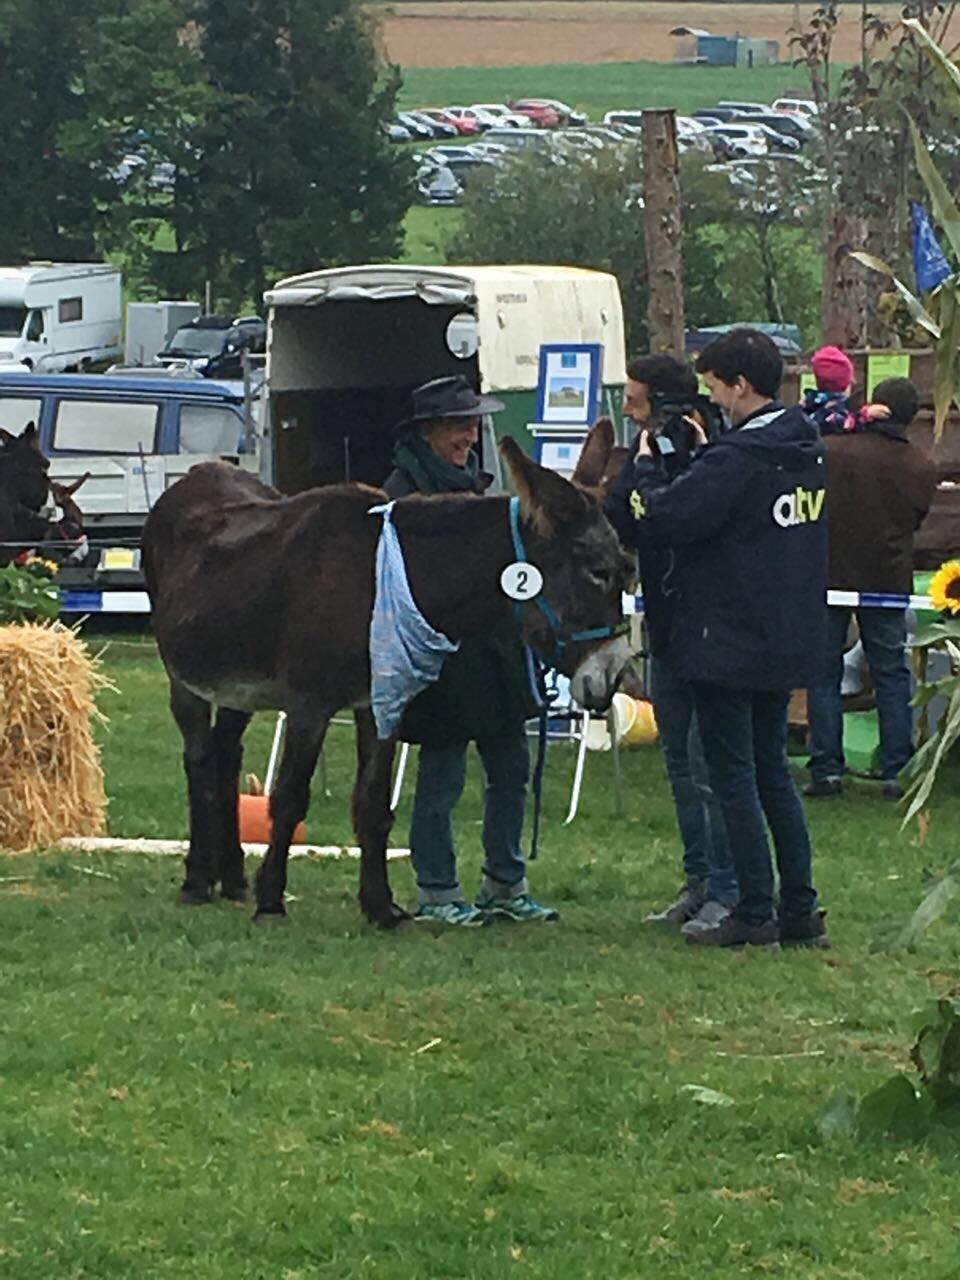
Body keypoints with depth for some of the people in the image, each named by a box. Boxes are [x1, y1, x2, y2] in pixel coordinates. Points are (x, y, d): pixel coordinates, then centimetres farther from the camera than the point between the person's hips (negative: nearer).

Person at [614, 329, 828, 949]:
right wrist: (705, 453, 14)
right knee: (772, 770, 16)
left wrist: (645, 468, -4)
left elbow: (660, 520, -21)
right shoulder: (807, 449, 6)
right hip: (789, 640, 8)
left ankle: (756, 915, 1)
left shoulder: (736, 459, -21)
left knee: (734, 776, 0)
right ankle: (801, 910, 16)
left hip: (729, 642, -8)